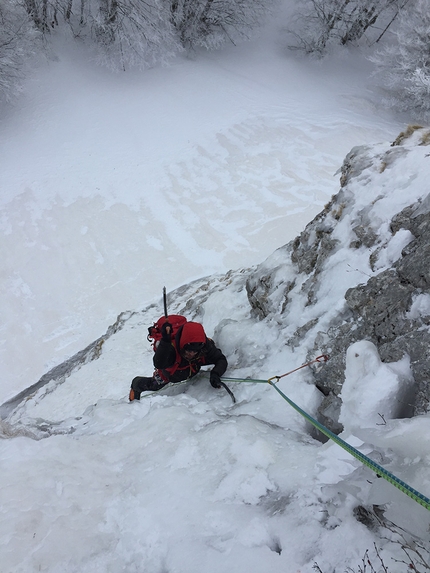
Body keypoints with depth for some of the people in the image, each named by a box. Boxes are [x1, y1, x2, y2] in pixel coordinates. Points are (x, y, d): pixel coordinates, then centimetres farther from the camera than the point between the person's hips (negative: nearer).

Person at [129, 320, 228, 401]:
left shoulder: (206, 346, -40)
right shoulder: (172, 348, -51)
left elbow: (221, 360, -32)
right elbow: (158, 365, -65)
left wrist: (215, 374, -53)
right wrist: (165, 341, -77)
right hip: (169, 374, -1)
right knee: (154, 385, 20)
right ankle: (135, 385, 52)